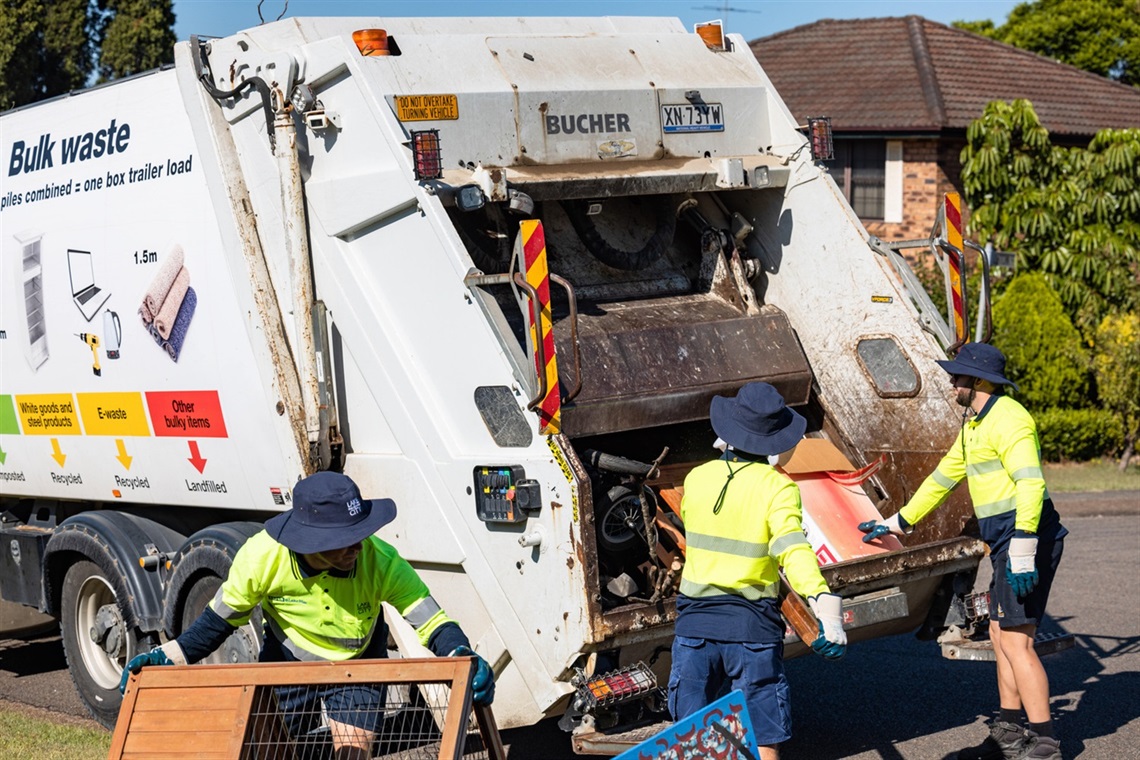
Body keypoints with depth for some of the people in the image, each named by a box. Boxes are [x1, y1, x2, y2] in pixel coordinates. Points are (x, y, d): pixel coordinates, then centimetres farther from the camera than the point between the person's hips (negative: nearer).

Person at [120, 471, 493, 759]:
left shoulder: (380, 561, -34)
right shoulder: (262, 556, -31)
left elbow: (433, 623, -30)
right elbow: (220, 619, -14)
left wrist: (463, 657, -51)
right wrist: (168, 657, -22)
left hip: (356, 668, -1)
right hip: (286, 662, 1)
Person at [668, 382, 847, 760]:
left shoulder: (696, 478, 4)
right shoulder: (778, 488, -9)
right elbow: (791, 548, -26)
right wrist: (825, 602, -37)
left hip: (694, 621, 4)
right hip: (753, 627, -3)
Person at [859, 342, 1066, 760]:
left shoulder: (1007, 419, -14)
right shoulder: (973, 425, 19)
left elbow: (1031, 482, -26)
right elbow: (943, 477, 30)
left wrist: (1022, 547, -32)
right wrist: (897, 522, 35)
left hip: (1026, 537, -11)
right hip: (1008, 542, 11)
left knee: (1016, 639, -11)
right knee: (1002, 635, 14)